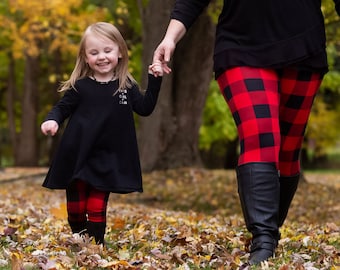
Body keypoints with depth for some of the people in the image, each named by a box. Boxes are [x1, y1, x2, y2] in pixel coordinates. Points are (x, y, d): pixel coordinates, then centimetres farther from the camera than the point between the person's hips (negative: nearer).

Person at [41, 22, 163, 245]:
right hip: (76, 156, 0)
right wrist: (52, 120, -15)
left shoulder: (126, 86, 4)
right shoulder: (80, 87, -1)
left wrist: (155, 81, 0)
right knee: (76, 208, 6)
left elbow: (145, 108, 7)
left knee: (96, 208, -3)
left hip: (107, 160, 0)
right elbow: (62, 108, 6)